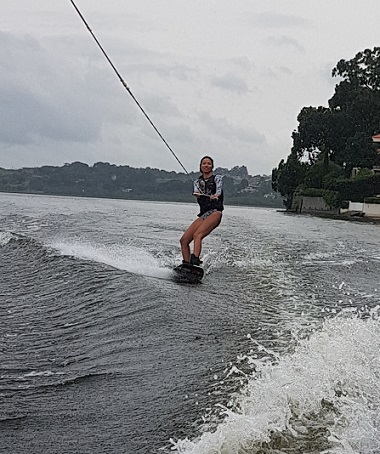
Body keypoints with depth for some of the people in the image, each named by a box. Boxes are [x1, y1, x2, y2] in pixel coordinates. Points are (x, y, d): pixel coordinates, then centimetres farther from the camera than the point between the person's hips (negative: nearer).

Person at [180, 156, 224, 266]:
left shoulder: (217, 178, 12)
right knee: (184, 240, -7)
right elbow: (197, 192, 0)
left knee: (197, 235, -29)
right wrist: (197, 194, -26)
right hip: (203, 214, 6)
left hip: (215, 212, -6)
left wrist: (215, 196, -34)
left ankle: (195, 261, -43)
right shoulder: (197, 182, 23)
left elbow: (219, 190, -9)